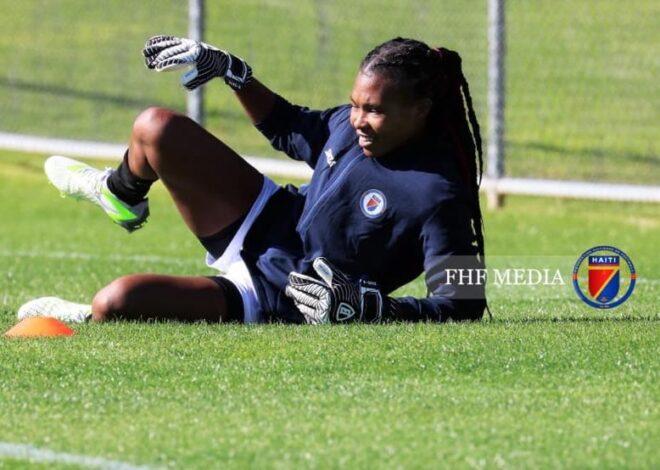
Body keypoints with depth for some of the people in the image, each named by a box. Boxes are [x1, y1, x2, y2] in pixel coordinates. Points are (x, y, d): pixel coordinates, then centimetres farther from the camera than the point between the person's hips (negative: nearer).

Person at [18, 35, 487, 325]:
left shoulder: (437, 196, -29)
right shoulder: (354, 123, -6)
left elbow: (463, 305, -30)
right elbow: (292, 129, 17)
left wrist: (368, 307, -41)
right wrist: (231, 71, 9)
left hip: (283, 301, -7)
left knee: (117, 301, -23)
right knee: (157, 129, 2)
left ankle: (89, 320, 17)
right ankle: (120, 194, 38)